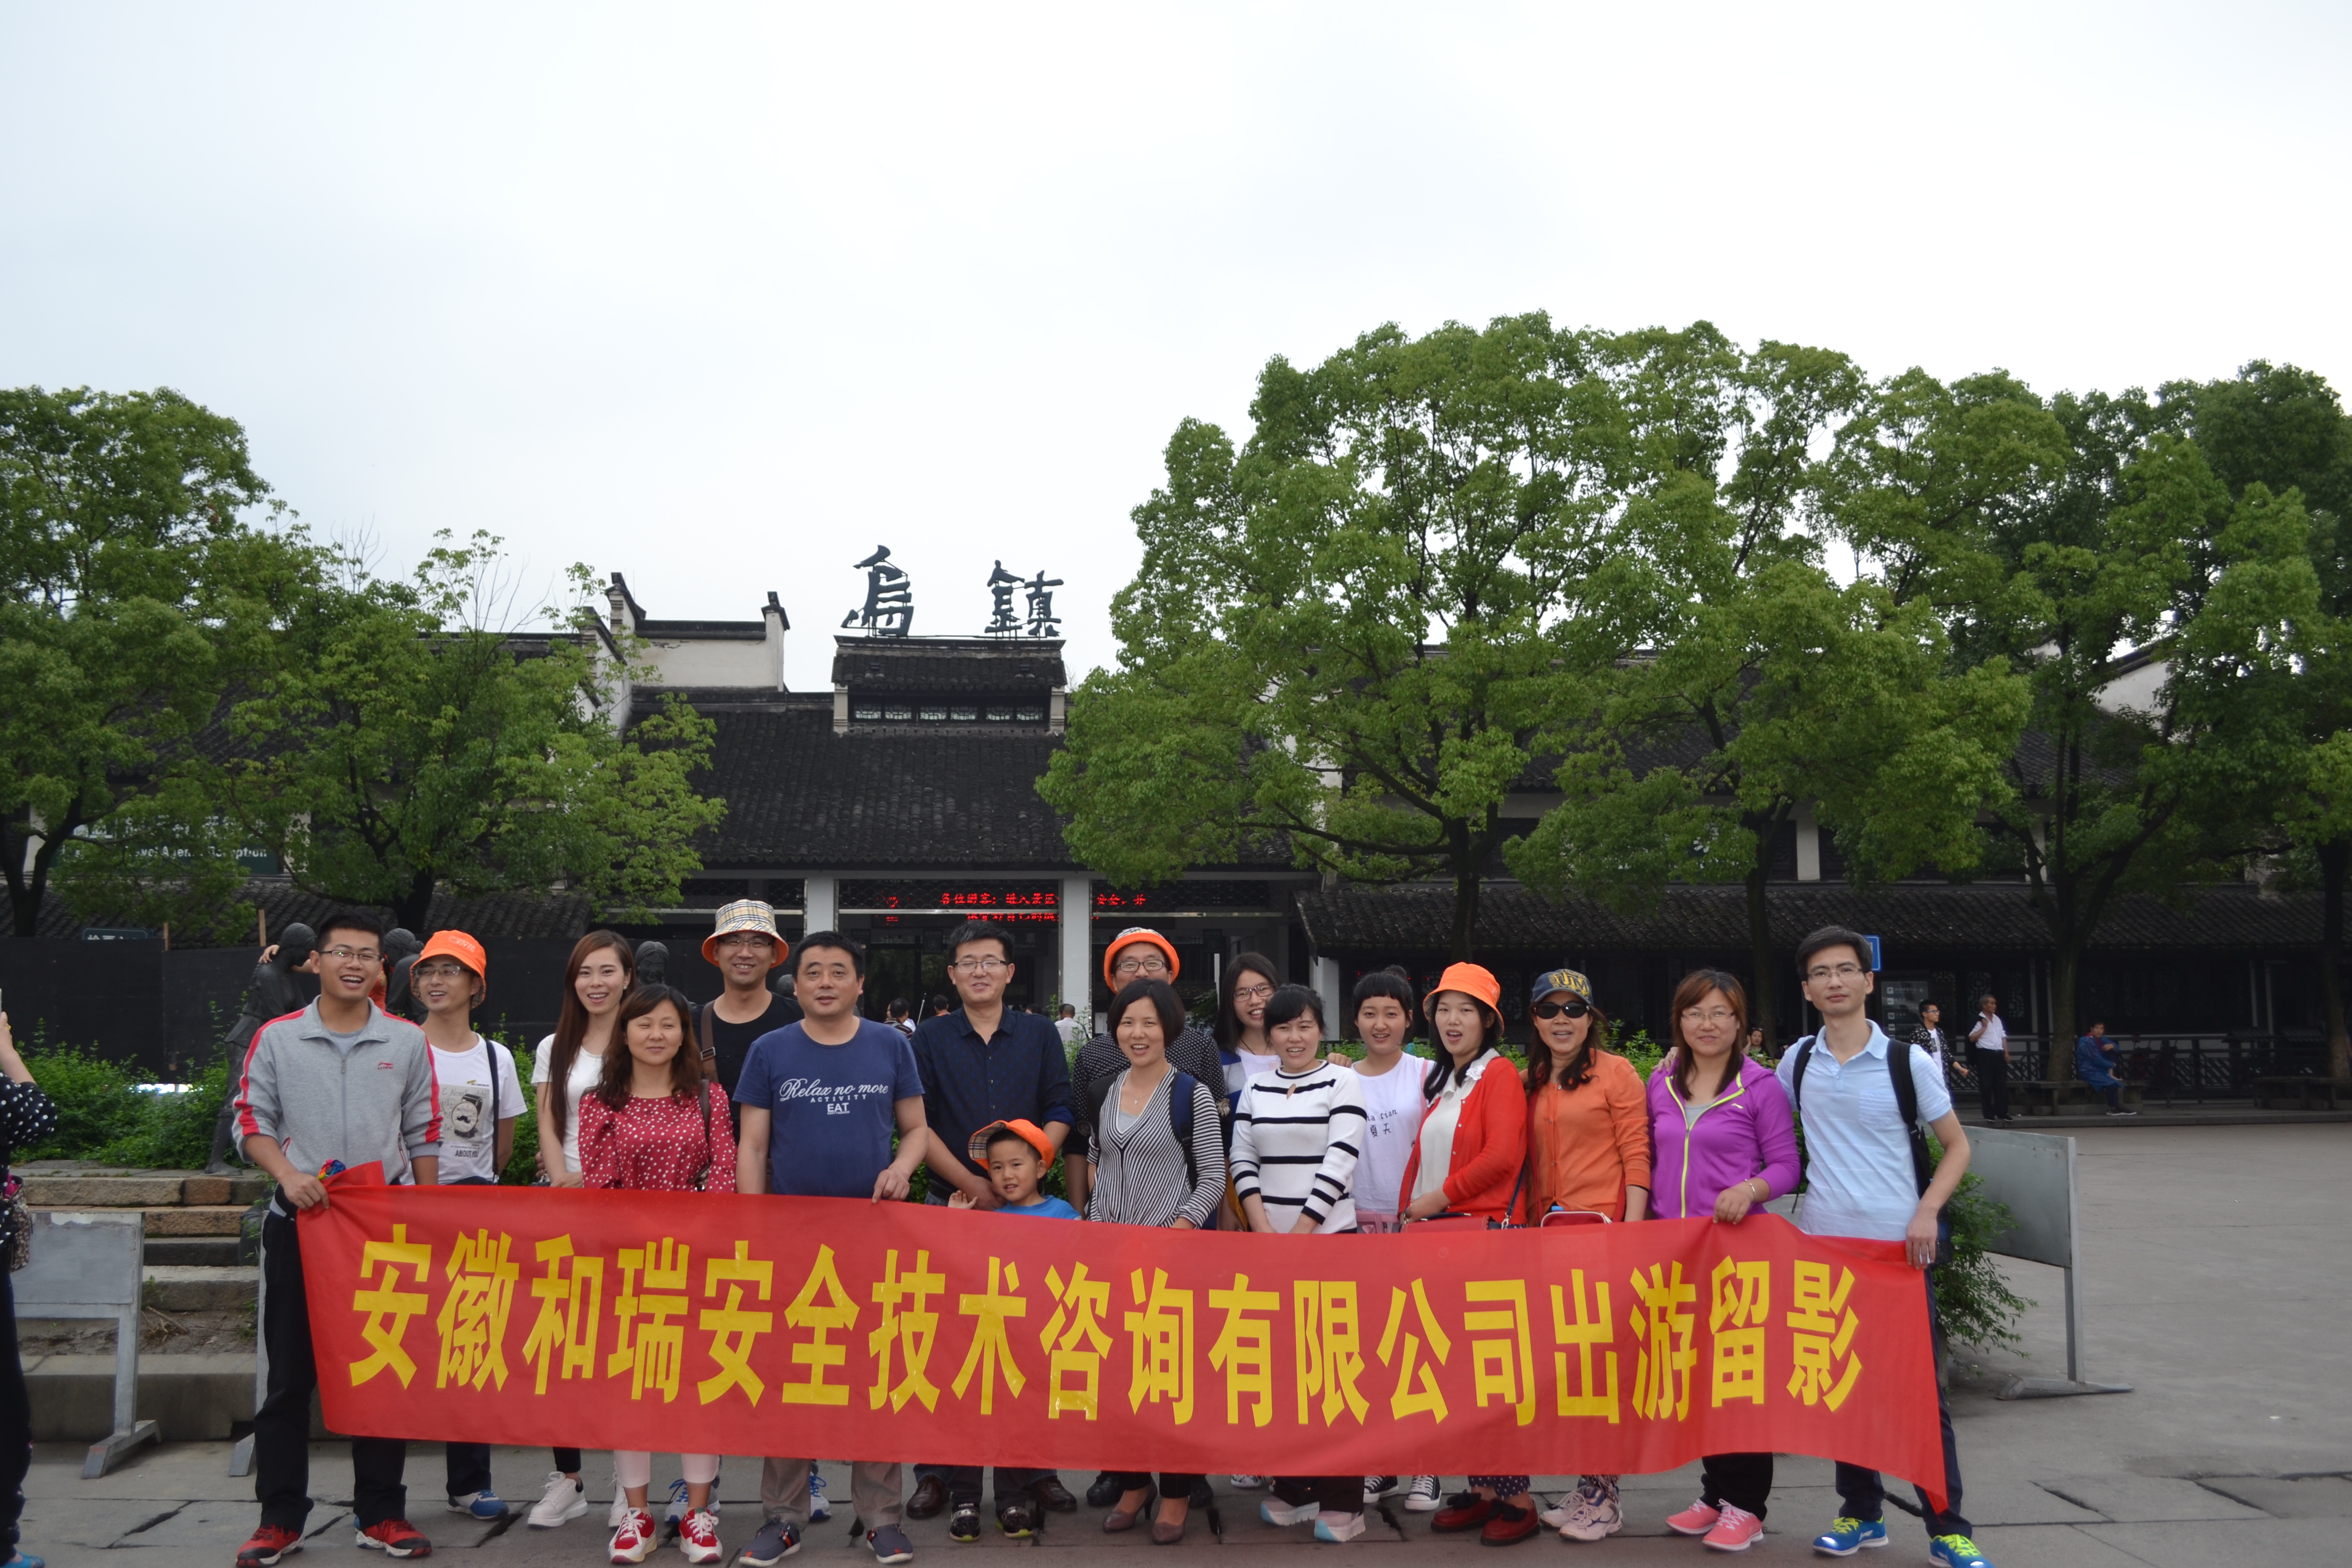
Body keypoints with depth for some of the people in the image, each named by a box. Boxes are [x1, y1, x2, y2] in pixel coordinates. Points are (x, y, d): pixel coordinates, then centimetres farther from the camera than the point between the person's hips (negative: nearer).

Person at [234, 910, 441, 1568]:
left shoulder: (408, 1042, 4)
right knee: (290, 1371, 5)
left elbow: (423, 1135, 8)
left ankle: (381, 1513, 15)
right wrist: (289, 1176, -13)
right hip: (298, 1220, 0)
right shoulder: (277, 1038, 2)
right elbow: (252, 1120, 3)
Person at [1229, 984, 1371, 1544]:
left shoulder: (1343, 1082, -3)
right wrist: (1263, 1227, -7)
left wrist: (1299, 1233, -13)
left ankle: (1341, 1501, 2)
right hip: (1267, 1240, 4)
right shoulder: (1255, 1087, 10)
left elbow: (1339, 1162, -10)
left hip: (1329, 1237, -4)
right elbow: (1243, 1160, 6)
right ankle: (1292, 1487, 17)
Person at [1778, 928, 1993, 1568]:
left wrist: (1927, 1211, -12)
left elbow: (1956, 1145, 1)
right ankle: (1862, 1512, 23)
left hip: (1899, 1244, -3)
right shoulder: (1796, 1063, 4)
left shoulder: (1907, 1061, -4)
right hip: (1822, 1244, 3)